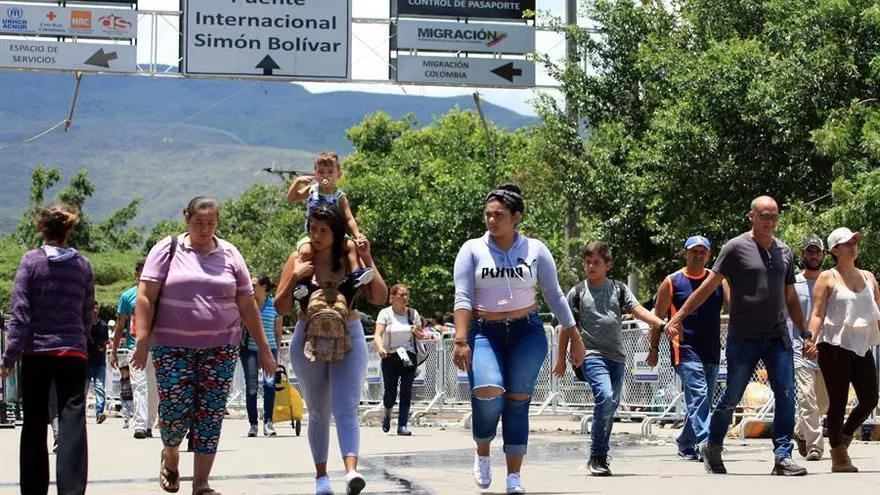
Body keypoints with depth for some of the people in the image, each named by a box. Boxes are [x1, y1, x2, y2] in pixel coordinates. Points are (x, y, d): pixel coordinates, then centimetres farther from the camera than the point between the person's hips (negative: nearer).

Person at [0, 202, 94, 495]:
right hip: (73, 354, 1)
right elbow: (88, 315, 8)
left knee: (34, 427, 9)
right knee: (73, 424, -4)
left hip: (36, 353, -1)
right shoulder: (82, 265, 3)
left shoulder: (31, 261, -4)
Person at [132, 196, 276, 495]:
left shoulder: (229, 255, 9)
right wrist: (142, 340, -11)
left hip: (220, 348, 2)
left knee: (211, 414, -2)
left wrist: (263, 348, 9)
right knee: (175, 411, -7)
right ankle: (170, 455, 26)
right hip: (173, 347, -2)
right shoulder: (167, 250, 2)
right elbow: (146, 297, -2)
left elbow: (247, 305, 11)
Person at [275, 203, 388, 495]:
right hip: (308, 339, 2)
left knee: (346, 409, -14)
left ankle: (351, 471, -28)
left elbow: (379, 298, -6)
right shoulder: (299, 260, 0)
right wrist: (294, 278, -14)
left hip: (348, 339, -2)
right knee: (318, 411, 12)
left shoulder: (350, 259, -1)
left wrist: (368, 260, -12)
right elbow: (281, 308, 1)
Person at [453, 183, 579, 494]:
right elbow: (462, 297, -4)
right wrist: (460, 341, -15)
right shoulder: (472, 250, 2)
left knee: (518, 401, -2)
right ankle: (482, 454, 3)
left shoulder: (535, 250, 4)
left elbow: (554, 295, 8)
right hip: (484, 332, -1)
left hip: (527, 332, 1)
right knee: (487, 392, -24)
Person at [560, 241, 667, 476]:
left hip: (616, 355, 4)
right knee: (605, 396, -22)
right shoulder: (577, 293, 6)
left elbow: (639, 310, 0)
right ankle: (597, 456, -16)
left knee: (612, 404, 5)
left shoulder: (619, 289, 10)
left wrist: (662, 325, -16)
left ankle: (601, 455, 19)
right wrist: (561, 358, 8)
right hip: (591, 354, -4)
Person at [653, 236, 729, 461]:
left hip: (712, 351, 5)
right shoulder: (672, 282, 2)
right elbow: (658, 317, 5)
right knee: (698, 396, -17)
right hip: (685, 350, -5)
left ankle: (685, 444, 23)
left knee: (703, 400, 11)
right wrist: (654, 348, 3)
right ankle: (705, 443, -23)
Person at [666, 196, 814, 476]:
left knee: (786, 396, -7)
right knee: (731, 398, 4)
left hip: (778, 337, 4)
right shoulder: (736, 248, -4)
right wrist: (678, 318, -8)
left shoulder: (784, 252, 12)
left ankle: (783, 458, -4)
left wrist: (805, 334, 18)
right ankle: (712, 449, 24)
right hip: (743, 338, -4)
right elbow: (709, 285, -4)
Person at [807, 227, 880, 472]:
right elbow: (818, 314, -6)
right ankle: (839, 457, 8)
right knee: (838, 402, -2)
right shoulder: (827, 278, 0)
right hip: (834, 346, -5)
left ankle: (843, 437, 25)